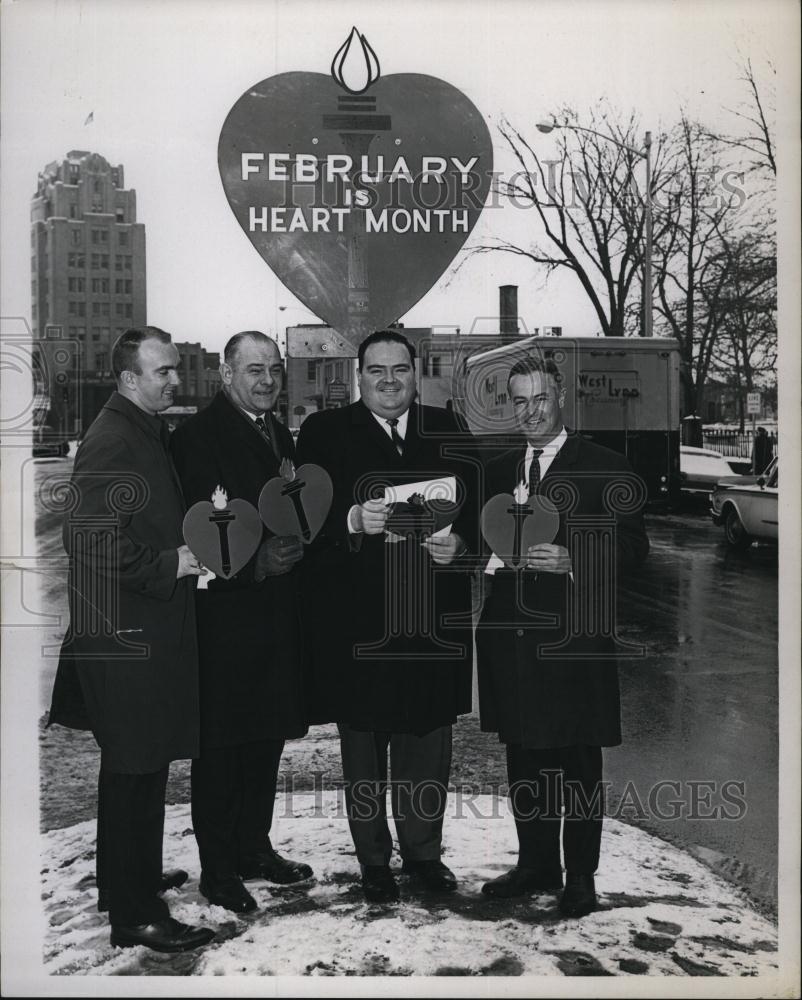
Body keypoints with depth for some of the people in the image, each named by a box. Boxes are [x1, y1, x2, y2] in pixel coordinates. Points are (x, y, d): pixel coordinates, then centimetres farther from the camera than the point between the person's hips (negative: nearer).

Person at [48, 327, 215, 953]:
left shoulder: (149, 433, 14)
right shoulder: (112, 442, -18)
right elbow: (92, 540, -26)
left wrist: (195, 534, 12)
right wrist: (170, 564, -20)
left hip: (150, 629, 10)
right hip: (127, 636, -10)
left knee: (139, 766, 21)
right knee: (135, 769, -2)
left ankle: (130, 877, 37)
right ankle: (135, 915, 9)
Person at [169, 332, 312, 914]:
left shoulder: (279, 434, 15)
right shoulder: (197, 436, -11)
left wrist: (293, 546, 0)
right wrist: (255, 563, -23)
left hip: (276, 613, 8)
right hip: (224, 612, -8)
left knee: (267, 735, 16)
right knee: (221, 742, 3)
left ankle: (255, 848, 31)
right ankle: (217, 867, 16)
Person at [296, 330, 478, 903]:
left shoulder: (449, 433, 9)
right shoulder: (325, 432, 1)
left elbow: (477, 510, 7)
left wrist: (459, 543, -13)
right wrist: (353, 520, -23)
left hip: (434, 620, 2)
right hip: (356, 620, -2)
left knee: (429, 738, 12)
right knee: (363, 744, 11)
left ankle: (424, 852, 31)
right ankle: (374, 861, 27)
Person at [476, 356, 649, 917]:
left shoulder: (606, 469, -3)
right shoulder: (498, 470, 14)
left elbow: (633, 545, -7)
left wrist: (572, 561, -21)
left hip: (574, 635, -5)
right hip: (510, 635, 5)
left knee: (578, 763, 5)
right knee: (524, 759, 14)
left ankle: (581, 877, 19)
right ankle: (536, 865, 30)